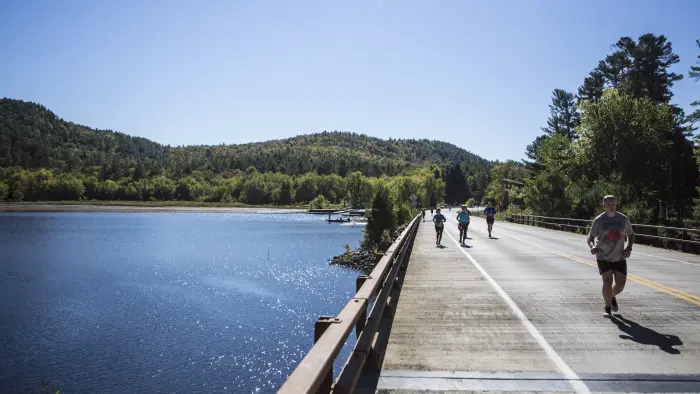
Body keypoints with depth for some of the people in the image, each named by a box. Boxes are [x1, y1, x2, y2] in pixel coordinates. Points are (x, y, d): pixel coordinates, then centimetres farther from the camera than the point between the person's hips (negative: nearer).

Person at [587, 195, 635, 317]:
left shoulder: (624, 219, 0)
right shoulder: (598, 221, -7)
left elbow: (630, 234, 16)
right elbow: (590, 237, -2)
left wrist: (629, 248, -1)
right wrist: (592, 246, -24)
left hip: (619, 257, 3)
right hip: (603, 257, -3)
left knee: (621, 284, 4)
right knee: (607, 281, -11)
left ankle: (612, 297, 38)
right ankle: (608, 307, 8)